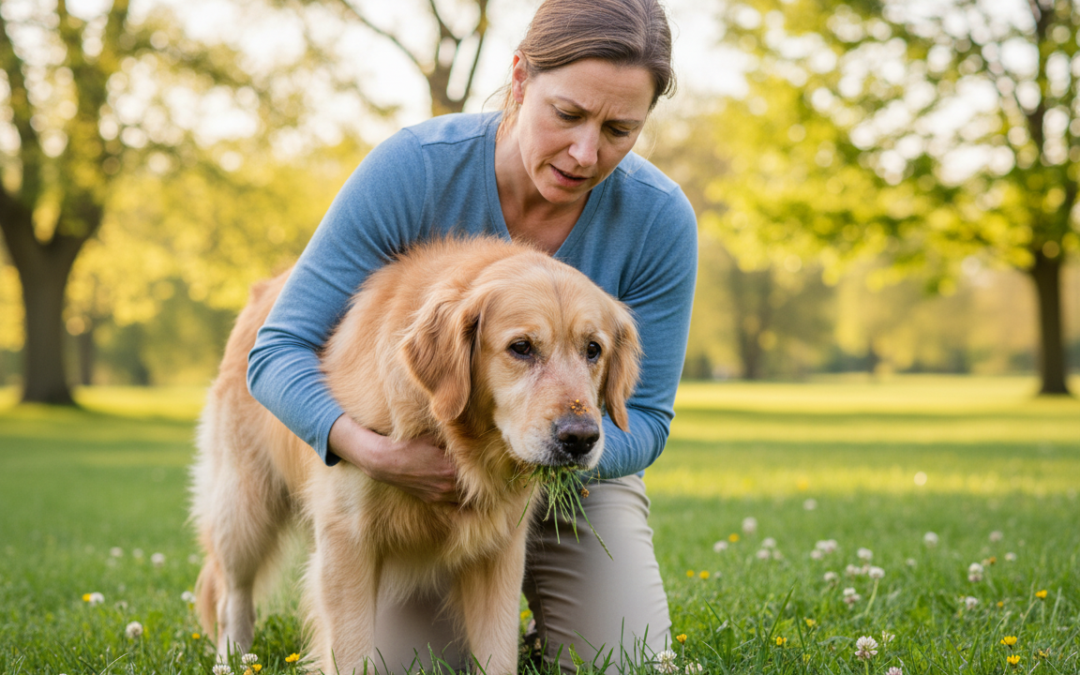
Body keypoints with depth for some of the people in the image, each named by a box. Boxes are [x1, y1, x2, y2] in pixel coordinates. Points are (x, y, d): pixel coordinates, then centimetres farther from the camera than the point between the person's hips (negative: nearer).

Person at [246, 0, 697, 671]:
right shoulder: (413, 168, -25)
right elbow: (280, 350, -22)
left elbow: (643, 420, -12)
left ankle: (545, 596, 21)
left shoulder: (659, 218, -20)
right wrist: (369, 447, -42)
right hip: (420, 468, -1)